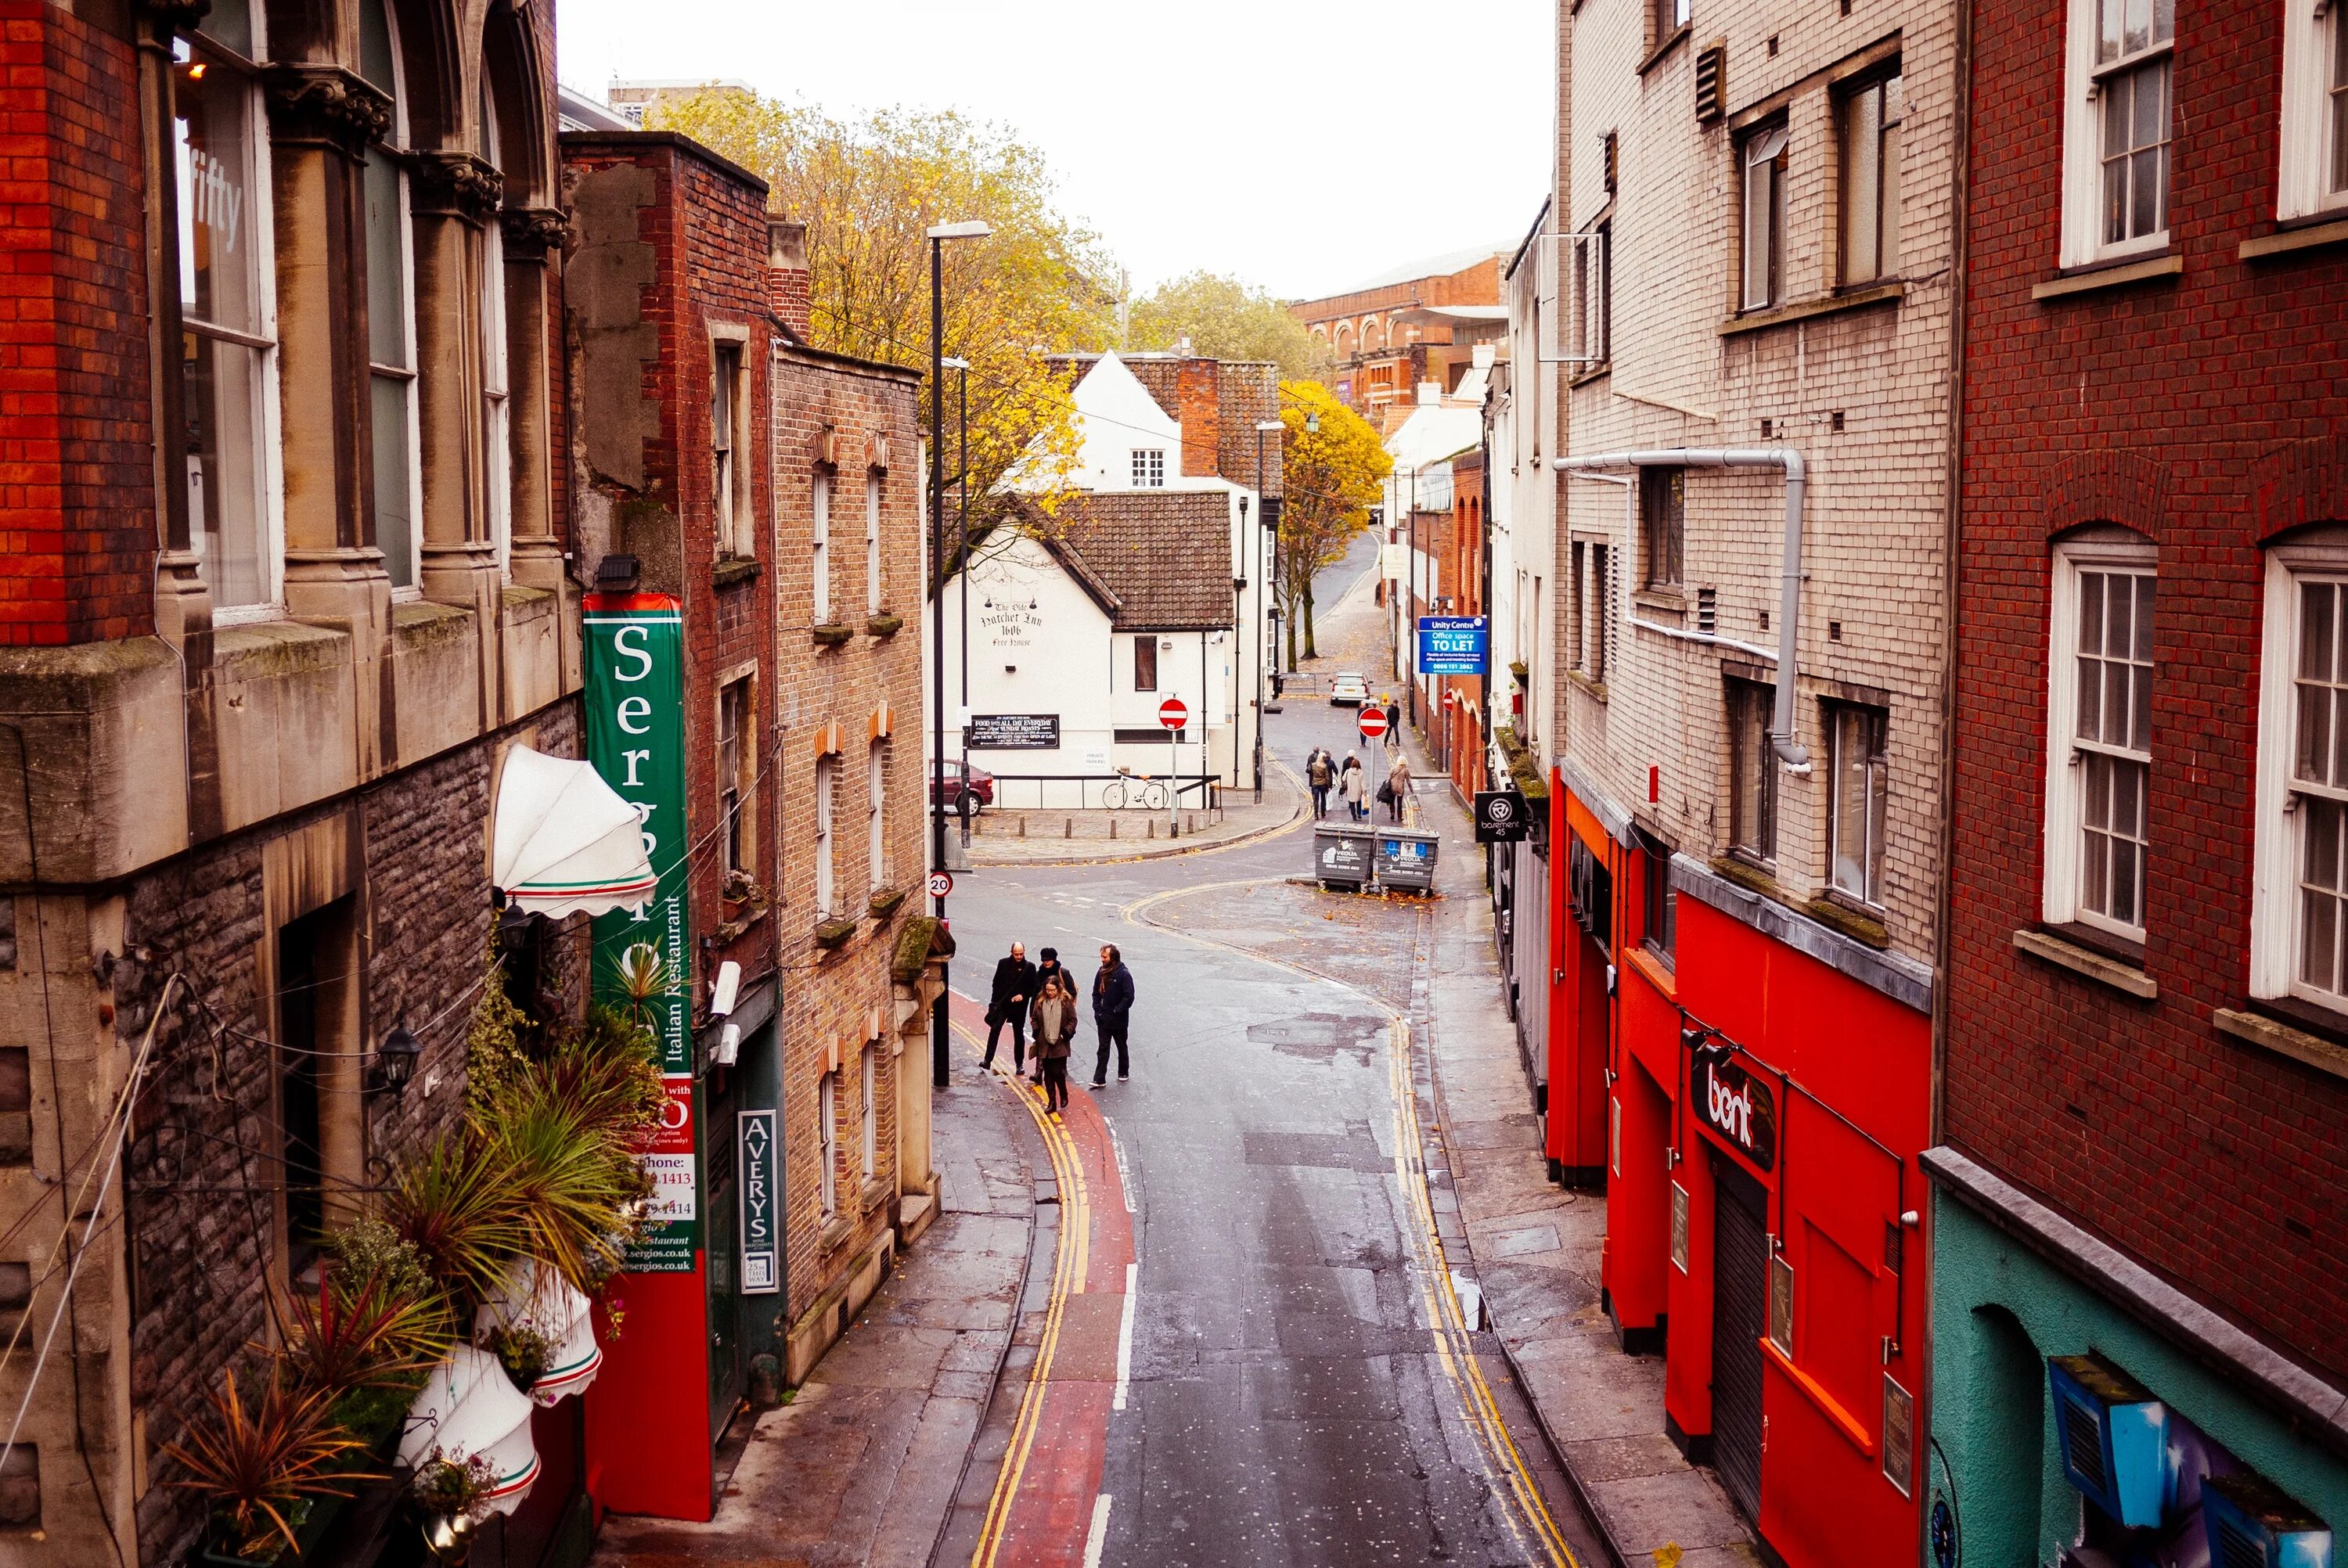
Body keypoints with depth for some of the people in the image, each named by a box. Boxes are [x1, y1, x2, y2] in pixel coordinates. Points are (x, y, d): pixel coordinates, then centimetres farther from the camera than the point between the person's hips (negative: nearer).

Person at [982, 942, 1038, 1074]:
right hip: (1002, 1004, 0)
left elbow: (1033, 988, 2)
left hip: (1019, 1006, 0)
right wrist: (994, 1001, 1)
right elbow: (996, 983, 8)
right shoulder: (1003, 964, 3)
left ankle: (1019, 1064, 20)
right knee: (995, 1029, -13)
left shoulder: (1029, 967, -1)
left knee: (1019, 1034, 8)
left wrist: (1023, 995, -15)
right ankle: (987, 1061, -16)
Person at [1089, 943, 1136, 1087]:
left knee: (1121, 1047, 15)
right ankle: (1099, 1079, 3)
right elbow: (1096, 992, 10)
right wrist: (1097, 1010, -1)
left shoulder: (1124, 974, -16)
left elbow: (1129, 998, -18)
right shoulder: (1102, 972, 1)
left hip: (1119, 1020, -4)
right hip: (1103, 1019, 4)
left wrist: (1116, 1011, -18)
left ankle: (1124, 1073, 32)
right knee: (1103, 1049, 4)